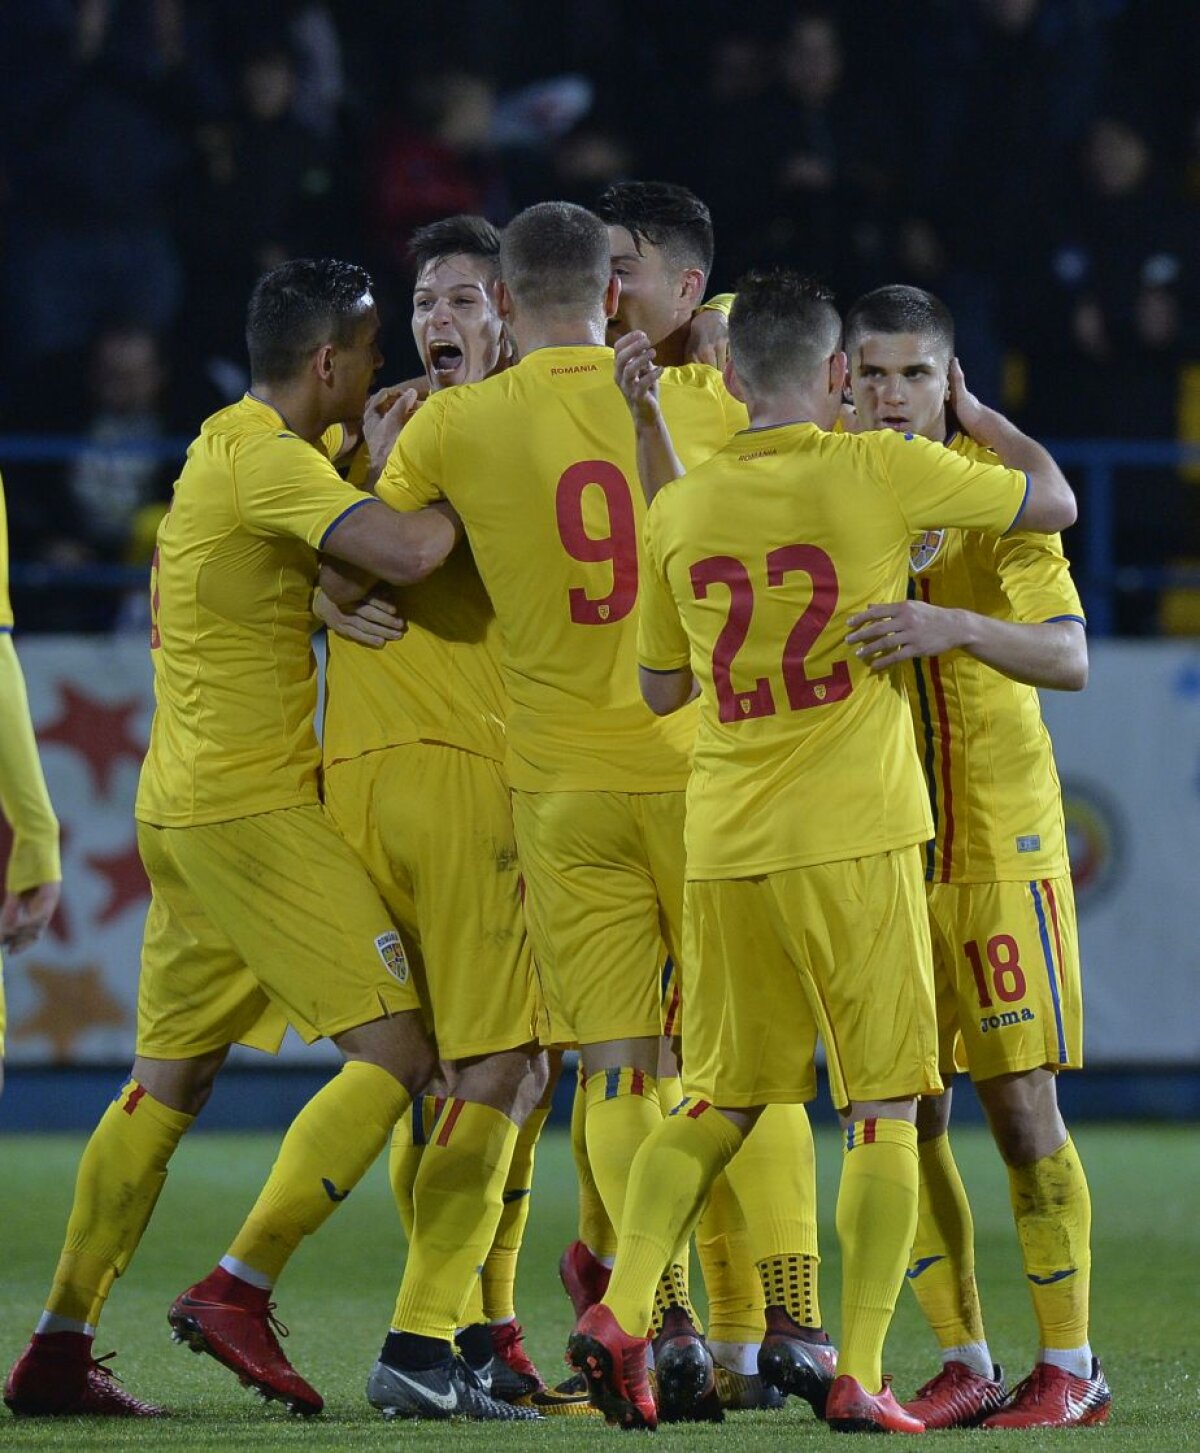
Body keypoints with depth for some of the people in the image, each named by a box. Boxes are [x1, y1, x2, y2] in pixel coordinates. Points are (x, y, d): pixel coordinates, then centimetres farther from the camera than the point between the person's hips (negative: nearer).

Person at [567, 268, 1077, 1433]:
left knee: (717, 1103, 14)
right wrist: (972, 411, 24)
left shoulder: (679, 509, 4)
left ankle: (620, 1309, -4)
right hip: (855, 841, -4)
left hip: (725, 848, 4)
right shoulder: (883, 474, -7)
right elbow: (1054, 499, 7)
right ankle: (859, 1375, -5)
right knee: (883, 1115, 2)